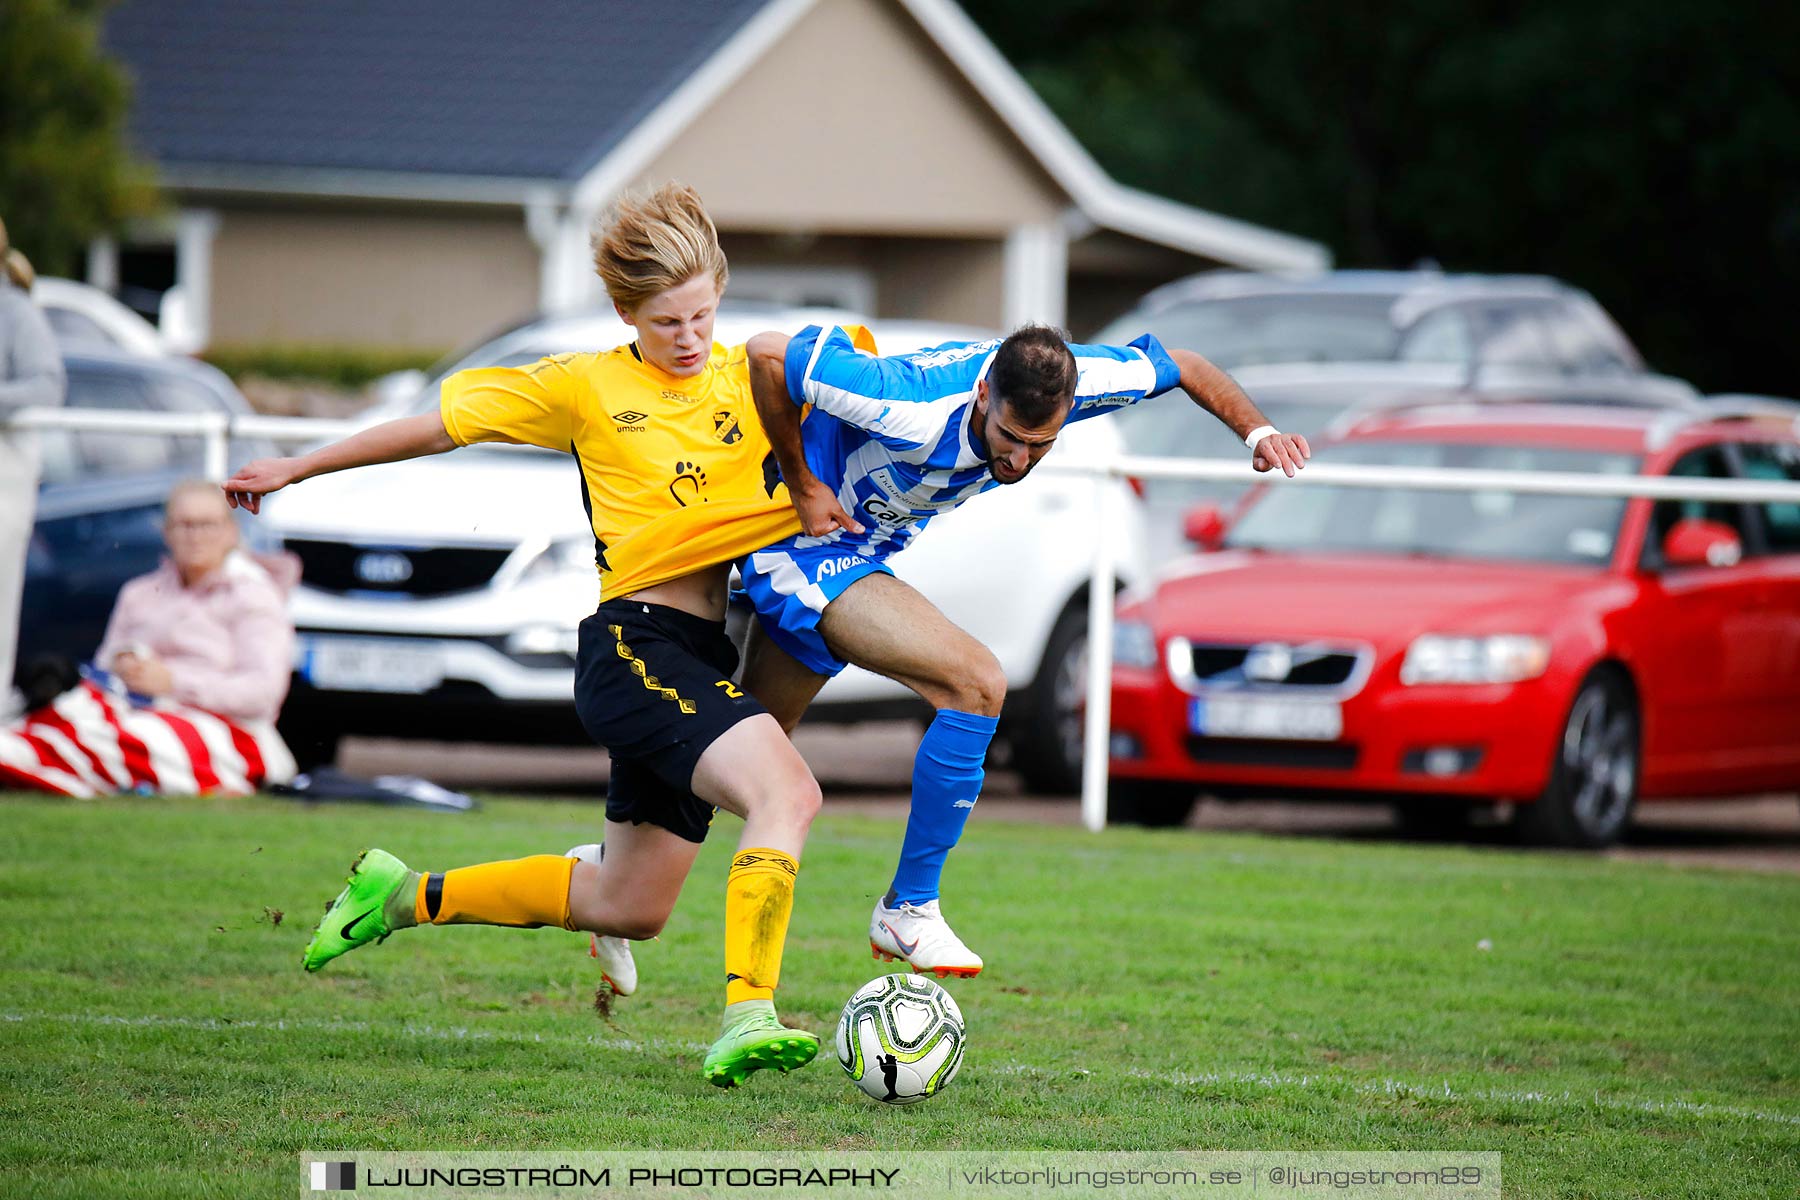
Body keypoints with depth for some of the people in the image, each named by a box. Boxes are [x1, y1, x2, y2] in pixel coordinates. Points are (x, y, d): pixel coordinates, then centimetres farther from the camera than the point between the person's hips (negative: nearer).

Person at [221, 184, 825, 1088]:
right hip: (633, 647, -7)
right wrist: (297, 469, 14)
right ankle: (747, 1015, -38)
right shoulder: (587, 387, 0)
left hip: (705, 662, 7)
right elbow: (439, 428, 8)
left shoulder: (754, 379, 9)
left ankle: (407, 896, 32)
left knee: (628, 908, 15)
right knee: (788, 792, -29)